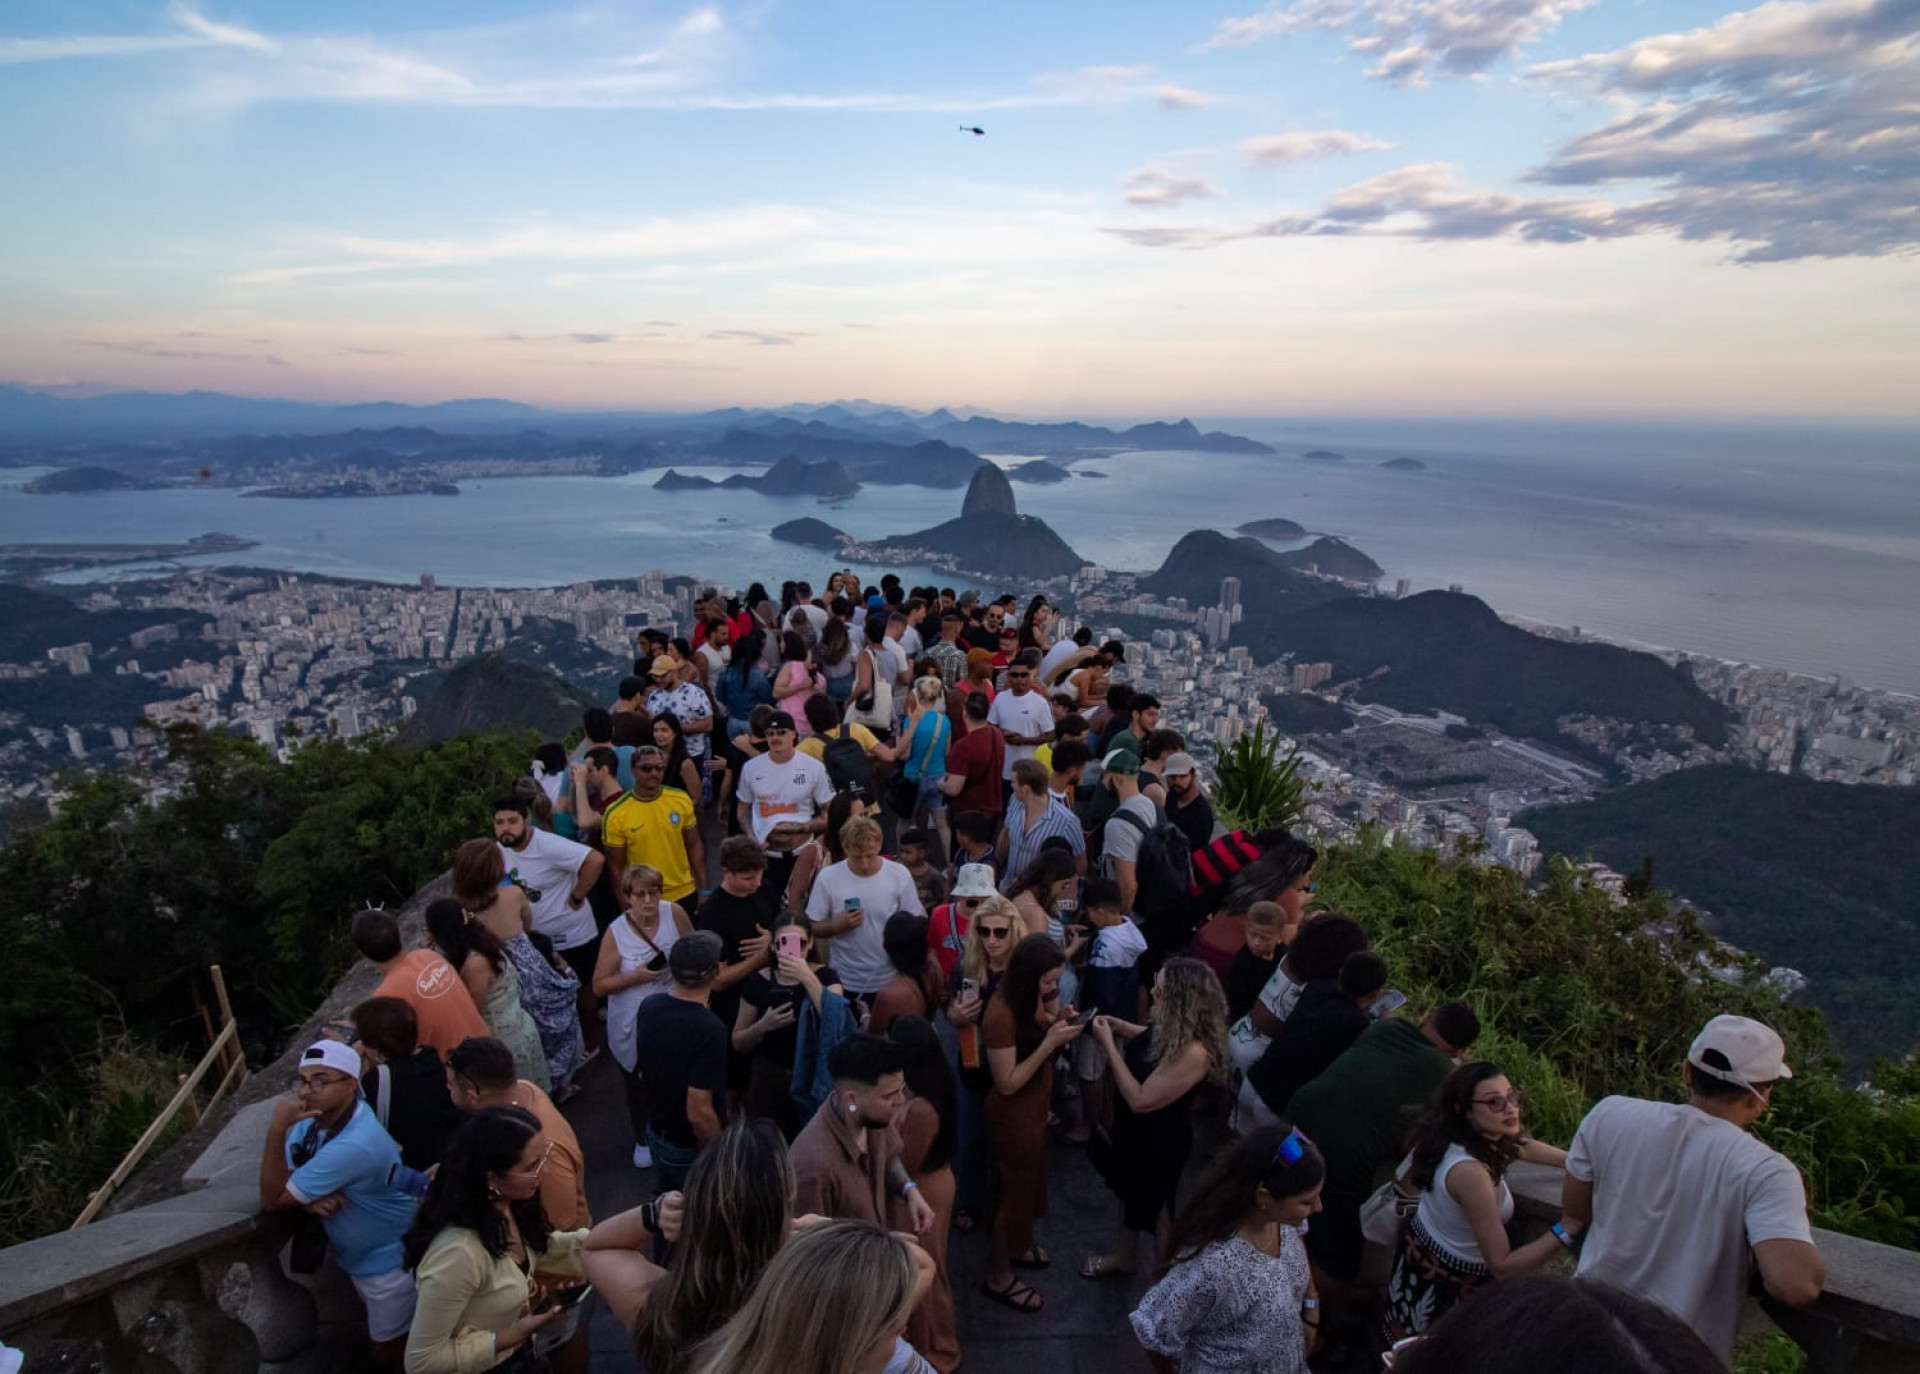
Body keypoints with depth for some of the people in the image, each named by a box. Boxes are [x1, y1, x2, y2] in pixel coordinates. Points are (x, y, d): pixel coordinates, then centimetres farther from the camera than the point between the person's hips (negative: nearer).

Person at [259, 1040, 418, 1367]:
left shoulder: (355, 1145, -37)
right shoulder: (319, 1115, -10)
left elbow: (273, 1199, -29)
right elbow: (282, 1178, -3)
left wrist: (277, 1127, -36)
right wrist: (307, 1196, -26)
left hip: (389, 1262, -8)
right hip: (357, 1255, 8)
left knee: (388, 1354, 13)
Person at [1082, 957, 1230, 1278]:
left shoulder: (1194, 1052, -38)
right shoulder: (1172, 1025, -14)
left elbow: (1140, 1099, -33)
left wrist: (1109, 1046, -29)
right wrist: (1121, 1027, -7)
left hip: (1161, 1142, -8)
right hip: (1135, 1129, 8)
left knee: (1156, 1206, 18)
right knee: (1131, 1194, 29)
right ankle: (1124, 1255, 54)